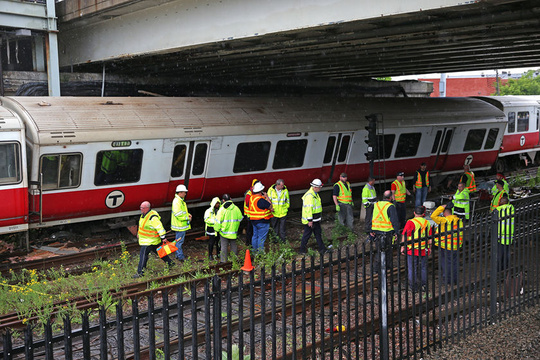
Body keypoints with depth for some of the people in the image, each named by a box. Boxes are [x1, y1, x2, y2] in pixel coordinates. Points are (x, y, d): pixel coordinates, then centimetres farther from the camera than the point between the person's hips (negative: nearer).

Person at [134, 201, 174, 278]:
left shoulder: (153, 217, -25)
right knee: (158, 251, 20)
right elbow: (142, 225, 24)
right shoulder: (144, 214, 6)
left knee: (143, 254, -9)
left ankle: (140, 272, -5)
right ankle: (170, 263, 33)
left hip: (149, 241, -10)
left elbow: (160, 227, -23)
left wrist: (163, 238, -21)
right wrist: (139, 233, 30)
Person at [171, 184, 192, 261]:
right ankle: (180, 256, 3)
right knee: (179, 240, -3)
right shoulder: (177, 201, -20)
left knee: (179, 240, 19)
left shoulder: (181, 200, 14)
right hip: (179, 226, -11)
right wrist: (187, 218, -17)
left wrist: (188, 214, 7)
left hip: (182, 225, 11)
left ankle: (178, 254, 29)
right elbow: (178, 215, -24)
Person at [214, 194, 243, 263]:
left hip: (224, 232, -3)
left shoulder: (222, 209, -14)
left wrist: (217, 229, 5)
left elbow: (218, 221, -11)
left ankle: (223, 261, 6)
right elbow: (239, 219, 8)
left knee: (224, 247, 4)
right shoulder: (236, 208, -2)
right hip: (234, 232, 3)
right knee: (234, 245, 15)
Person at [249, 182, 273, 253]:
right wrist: (266, 197, -7)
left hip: (254, 220, 8)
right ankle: (260, 251, 10)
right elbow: (270, 206, -16)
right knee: (261, 237, 3)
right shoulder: (260, 200, -26)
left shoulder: (252, 197, 2)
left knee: (255, 235, 20)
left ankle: (255, 249, 31)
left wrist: (269, 208, 8)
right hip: (262, 222, -8)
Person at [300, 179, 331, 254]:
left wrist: (320, 217, 25)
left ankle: (322, 249, 22)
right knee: (307, 234, 2)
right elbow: (308, 208, -26)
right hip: (310, 220, -10)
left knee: (318, 233, 14)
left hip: (316, 219, 10)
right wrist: (310, 220, -25)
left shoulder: (315, 194, 10)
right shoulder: (309, 196, -24)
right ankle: (302, 249, 15)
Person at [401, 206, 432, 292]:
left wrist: (403, 247, -5)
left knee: (412, 268, 7)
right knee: (423, 268, 16)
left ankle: (413, 286, 12)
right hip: (424, 250, 4)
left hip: (412, 250, -4)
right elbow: (430, 239, 7)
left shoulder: (411, 222, -11)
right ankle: (424, 285, 22)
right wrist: (429, 249, 19)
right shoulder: (427, 223, 3)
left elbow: (404, 236, -14)